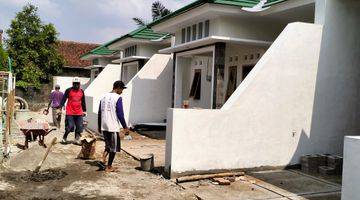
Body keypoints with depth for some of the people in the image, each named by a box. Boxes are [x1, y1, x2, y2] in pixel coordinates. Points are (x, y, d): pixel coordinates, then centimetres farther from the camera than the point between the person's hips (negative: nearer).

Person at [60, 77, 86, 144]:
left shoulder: (81, 91, 10)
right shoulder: (69, 90, -2)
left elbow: (83, 102, 19)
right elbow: (63, 99, 0)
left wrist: (84, 110, 19)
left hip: (79, 113, 4)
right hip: (70, 113, -4)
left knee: (79, 127, 2)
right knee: (69, 126, -6)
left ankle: (77, 139, 14)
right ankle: (64, 138, 16)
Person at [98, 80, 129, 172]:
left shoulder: (104, 97, 10)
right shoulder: (118, 98, -11)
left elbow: (99, 113, 13)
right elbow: (120, 114, -14)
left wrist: (99, 127, 21)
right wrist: (125, 127, -5)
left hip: (104, 127, 6)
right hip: (113, 127, -6)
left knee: (108, 144, 23)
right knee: (113, 147, 7)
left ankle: (104, 155, -2)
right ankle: (109, 167, 12)